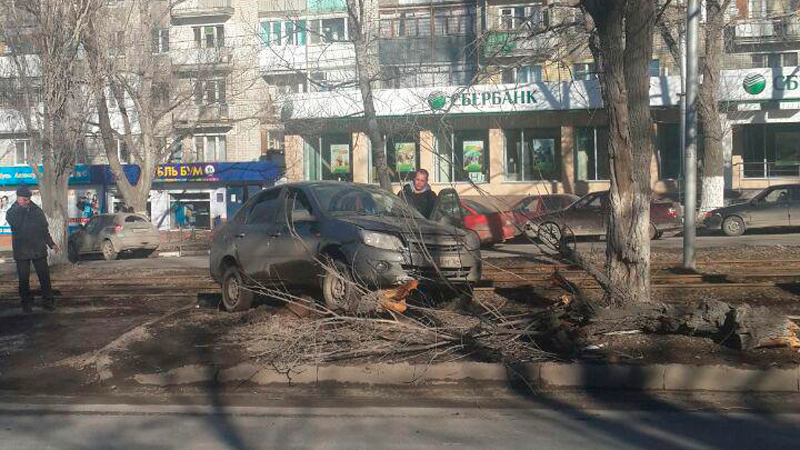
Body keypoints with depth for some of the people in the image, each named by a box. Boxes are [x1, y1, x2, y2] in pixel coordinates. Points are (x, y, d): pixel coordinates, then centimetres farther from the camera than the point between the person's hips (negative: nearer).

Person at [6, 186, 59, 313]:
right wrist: (20, 207, -22)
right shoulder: (12, 212, -1)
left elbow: (44, 229, 13)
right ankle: (26, 302, 19)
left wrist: (51, 243, 6)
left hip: (38, 249, 2)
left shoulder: (37, 210, 6)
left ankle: (48, 301, 10)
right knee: (24, 278, 5)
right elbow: (15, 224, -24)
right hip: (21, 251, -1)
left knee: (44, 276, 2)